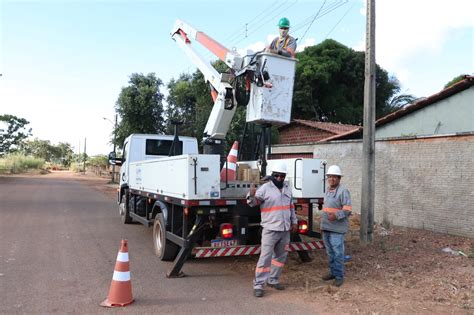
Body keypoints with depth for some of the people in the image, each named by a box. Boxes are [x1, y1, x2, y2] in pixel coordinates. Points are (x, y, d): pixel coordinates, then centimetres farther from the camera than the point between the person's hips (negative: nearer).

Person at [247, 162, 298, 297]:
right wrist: (251, 195, -40)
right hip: (270, 230, -7)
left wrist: (294, 222, 18)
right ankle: (258, 285, 0)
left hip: (285, 230, 7)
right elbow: (253, 202, -18)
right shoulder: (265, 188, -10)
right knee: (265, 257, -7)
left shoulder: (287, 188, 10)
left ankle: (273, 280, 29)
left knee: (281, 256, 15)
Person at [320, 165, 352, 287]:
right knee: (330, 252, 15)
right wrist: (323, 225, 25)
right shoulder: (328, 191, 16)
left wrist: (336, 215, -32)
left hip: (337, 229, -8)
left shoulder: (343, 191, -10)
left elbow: (348, 210, -16)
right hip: (326, 228, 8)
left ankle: (339, 276, 7)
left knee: (338, 253, -3)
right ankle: (332, 272, 27)